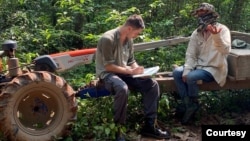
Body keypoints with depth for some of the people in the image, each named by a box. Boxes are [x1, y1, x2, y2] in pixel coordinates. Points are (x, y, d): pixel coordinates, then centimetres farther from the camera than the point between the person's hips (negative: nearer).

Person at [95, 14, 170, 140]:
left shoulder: (129, 39, 4)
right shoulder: (108, 39, -19)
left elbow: (131, 62, 13)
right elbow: (108, 66, -21)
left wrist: (138, 69, -9)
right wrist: (131, 71, -21)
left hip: (124, 72, 7)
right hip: (107, 73, -7)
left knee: (152, 85, -11)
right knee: (122, 89, -40)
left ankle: (148, 126, -5)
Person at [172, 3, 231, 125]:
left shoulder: (222, 29, -11)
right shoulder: (196, 33, 5)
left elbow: (226, 50, -28)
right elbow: (190, 54, 2)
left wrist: (216, 36, -45)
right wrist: (186, 70, -14)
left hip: (214, 68, -6)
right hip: (199, 65, 6)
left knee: (191, 77, -29)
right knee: (177, 72, -15)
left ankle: (193, 103, -2)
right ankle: (188, 104, -8)